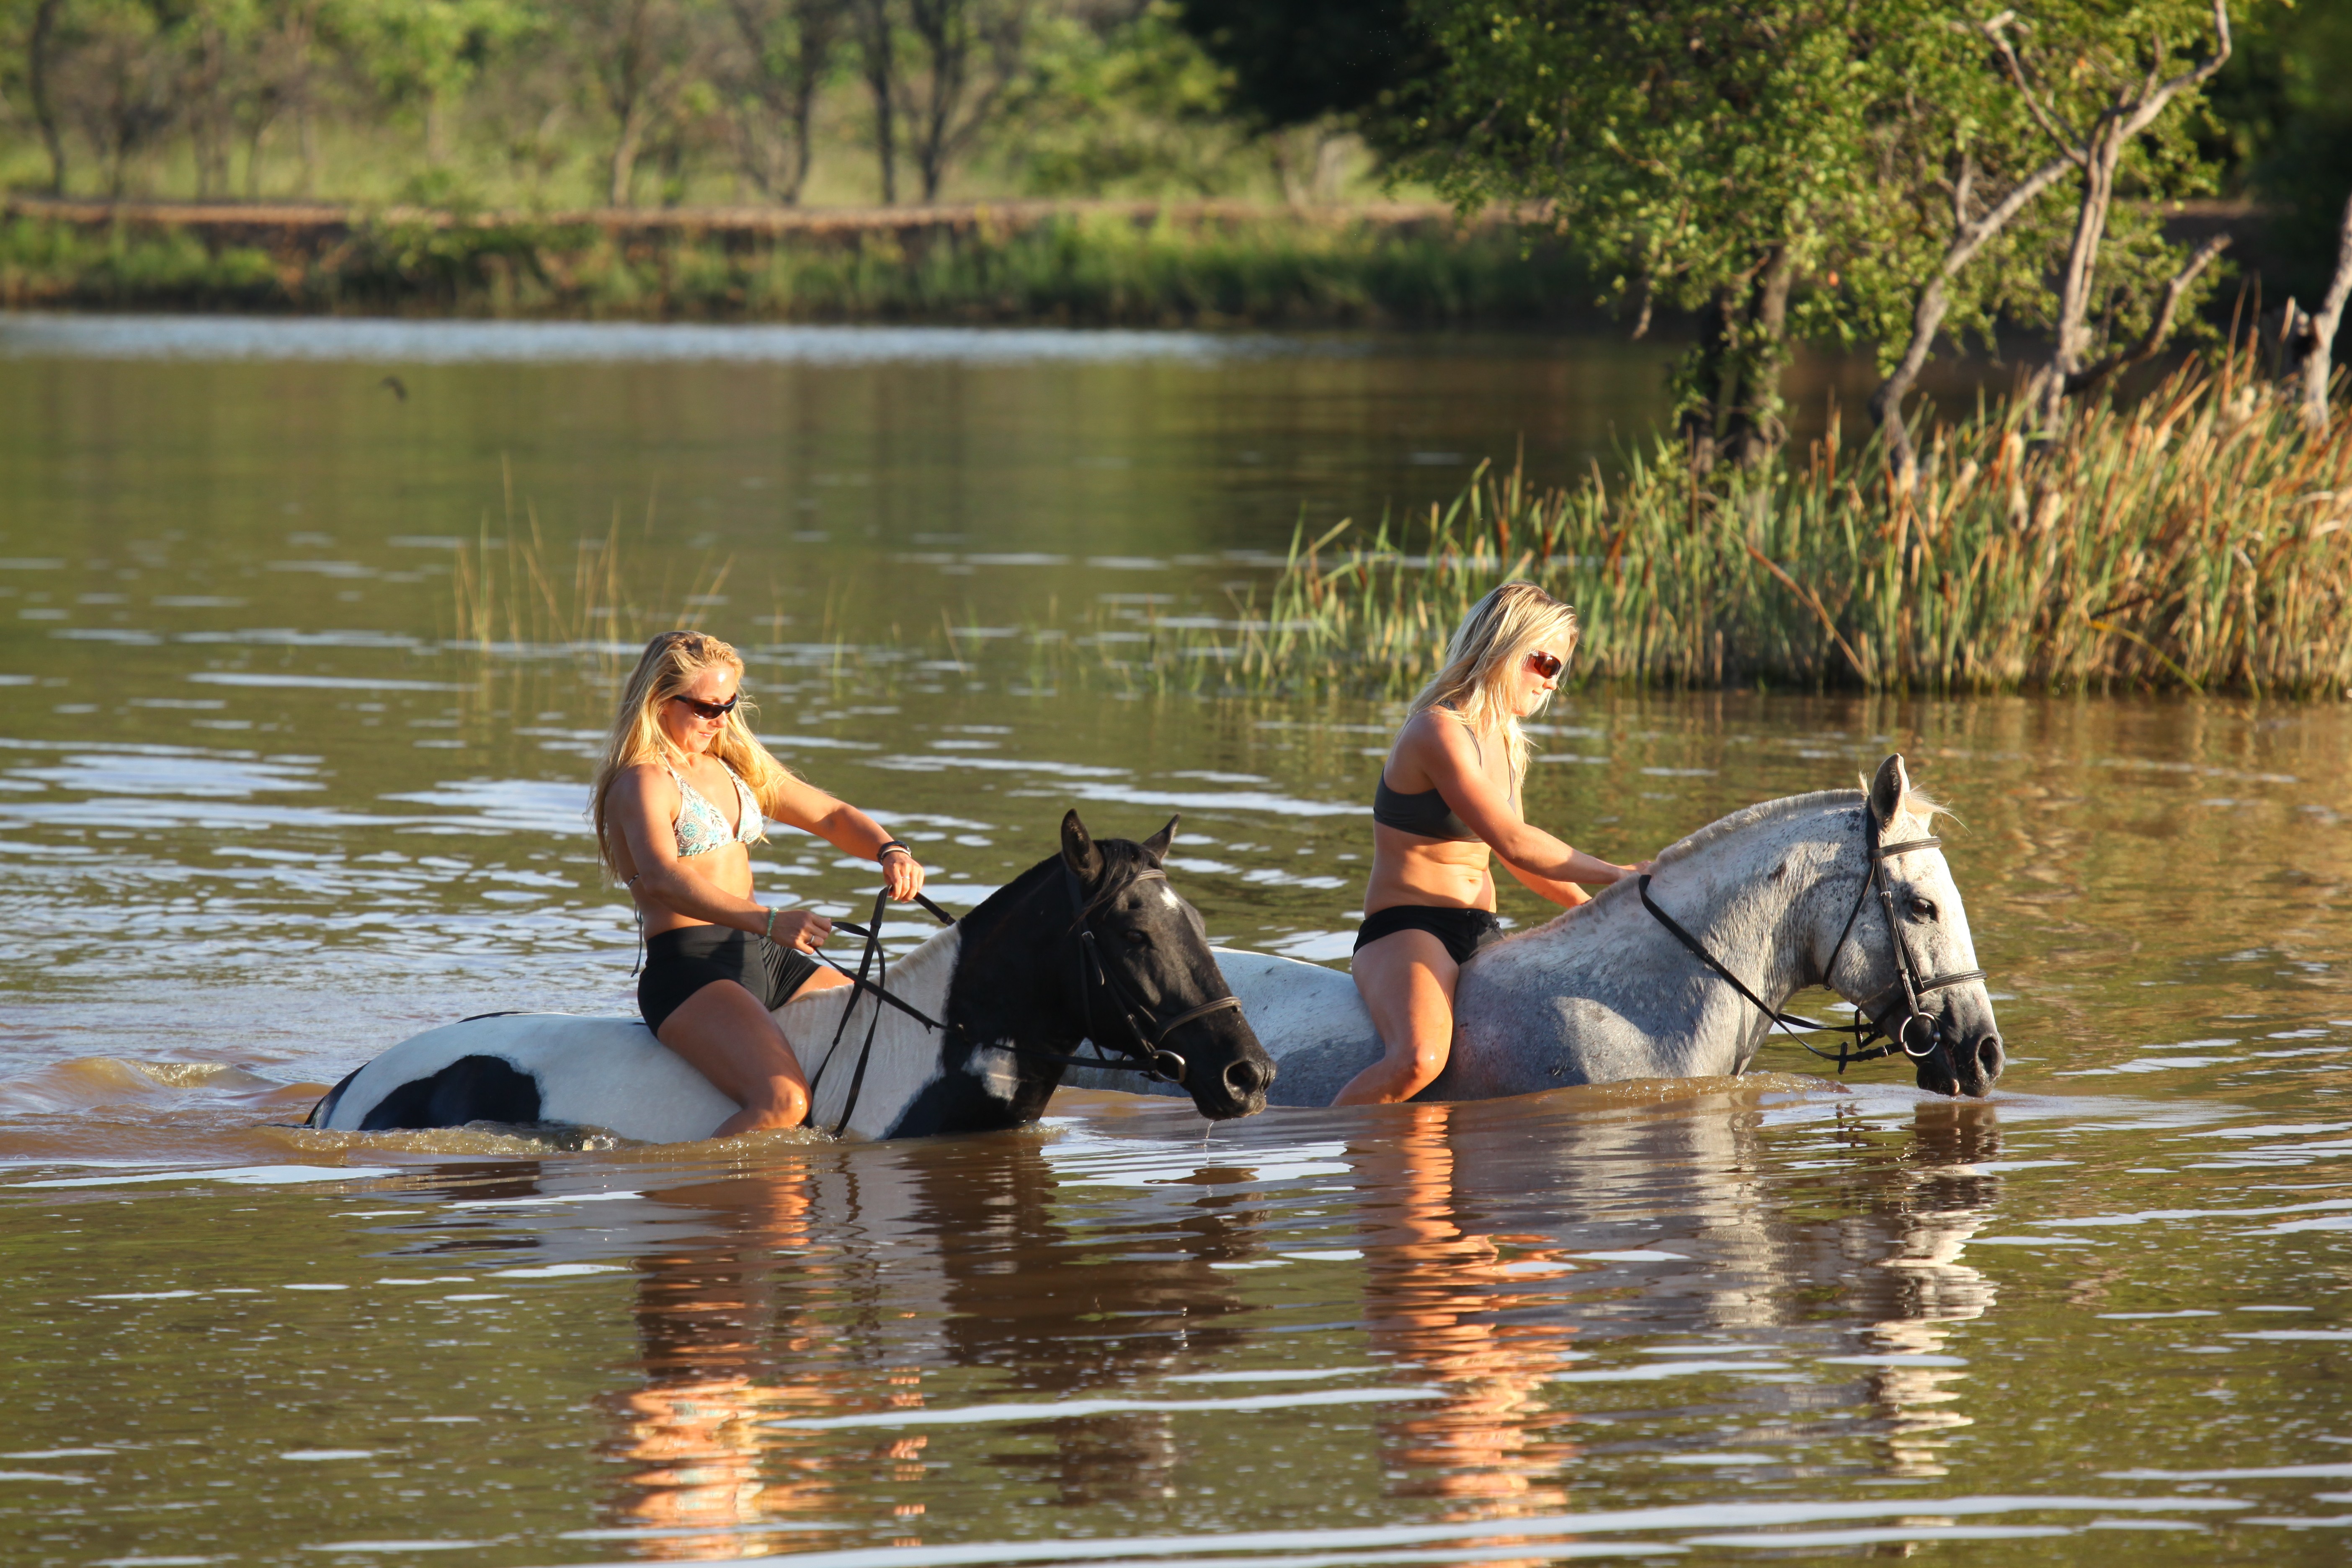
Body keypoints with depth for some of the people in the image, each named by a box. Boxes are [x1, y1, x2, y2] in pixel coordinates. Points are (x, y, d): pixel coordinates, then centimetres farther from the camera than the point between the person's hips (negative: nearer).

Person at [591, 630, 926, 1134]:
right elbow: (662, 879, -27)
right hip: (687, 969, -9)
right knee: (783, 1102, -31)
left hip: (765, 961, 9)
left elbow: (832, 817, 20)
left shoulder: (735, 766, 18)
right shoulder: (644, 783, -9)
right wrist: (770, 921, -39)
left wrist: (890, 851, -3)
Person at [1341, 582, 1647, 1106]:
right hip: (1406, 931, -10)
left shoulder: (1503, 742, 15)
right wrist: (1615, 875, -14)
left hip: (1481, 937, 10)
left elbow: (1516, 856, 25)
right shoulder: (1440, 732, -15)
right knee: (1419, 1059, -36)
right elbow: (1512, 844, -20)